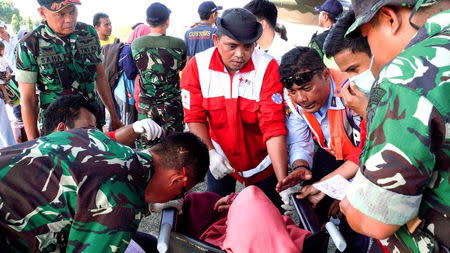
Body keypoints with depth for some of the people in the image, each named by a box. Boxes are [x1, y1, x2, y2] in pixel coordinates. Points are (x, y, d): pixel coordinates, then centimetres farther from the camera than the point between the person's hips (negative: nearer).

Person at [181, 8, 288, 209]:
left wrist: (284, 183, -31)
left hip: (262, 161, -1)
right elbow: (195, 117, -8)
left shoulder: (268, 68, -22)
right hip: (219, 157, 2)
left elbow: (274, 126, -26)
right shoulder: (196, 67, -13)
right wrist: (210, 153, -23)